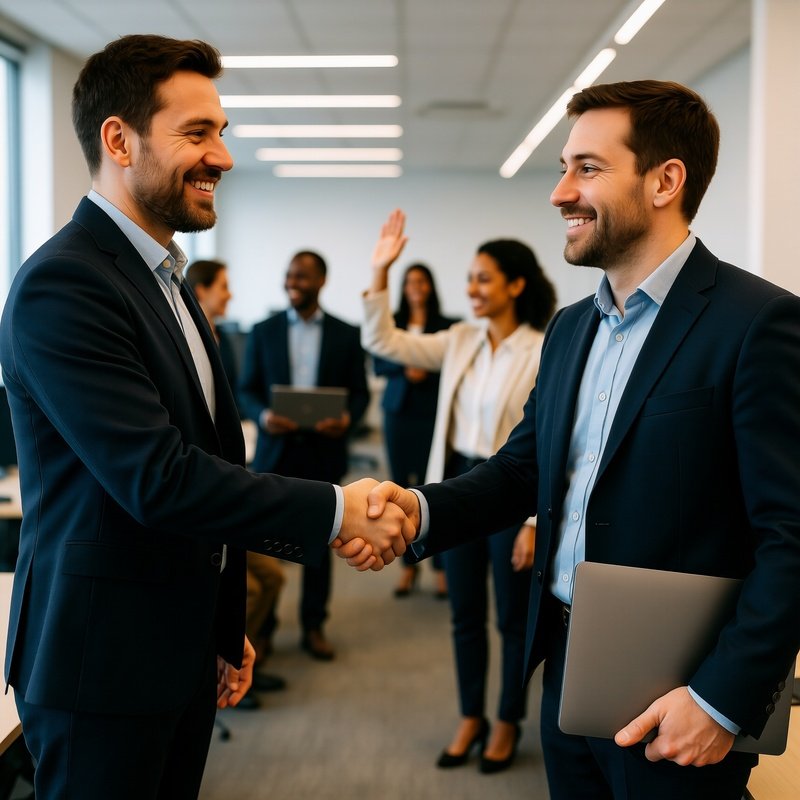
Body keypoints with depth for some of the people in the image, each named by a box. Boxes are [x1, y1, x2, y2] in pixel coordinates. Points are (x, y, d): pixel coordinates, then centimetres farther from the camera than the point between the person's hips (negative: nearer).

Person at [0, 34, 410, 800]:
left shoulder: (165, 280, 13)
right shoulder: (61, 286, -19)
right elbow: (158, 479, -25)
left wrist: (226, 630, 20)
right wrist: (333, 511, -19)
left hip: (184, 651, 9)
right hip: (103, 667, -8)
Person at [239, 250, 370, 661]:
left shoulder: (346, 334, 3)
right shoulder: (263, 331, 5)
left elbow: (360, 392, 3)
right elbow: (247, 389, 4)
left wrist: (348, 419, -18)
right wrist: (263, 415, -17)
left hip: (322, 451, 0)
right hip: (275, 449, 0)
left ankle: (313, 626, 19)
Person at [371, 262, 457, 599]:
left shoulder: (445, 325, 0)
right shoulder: (392, 322, 7)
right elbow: (379, 364, 3)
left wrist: (426, 373, -15)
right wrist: (405, 369, -13)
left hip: (432, 412, -3)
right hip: (398, 410, 3)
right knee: (401, 486, 5)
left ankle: (441, 567, 2)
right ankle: (408, 565, 14)